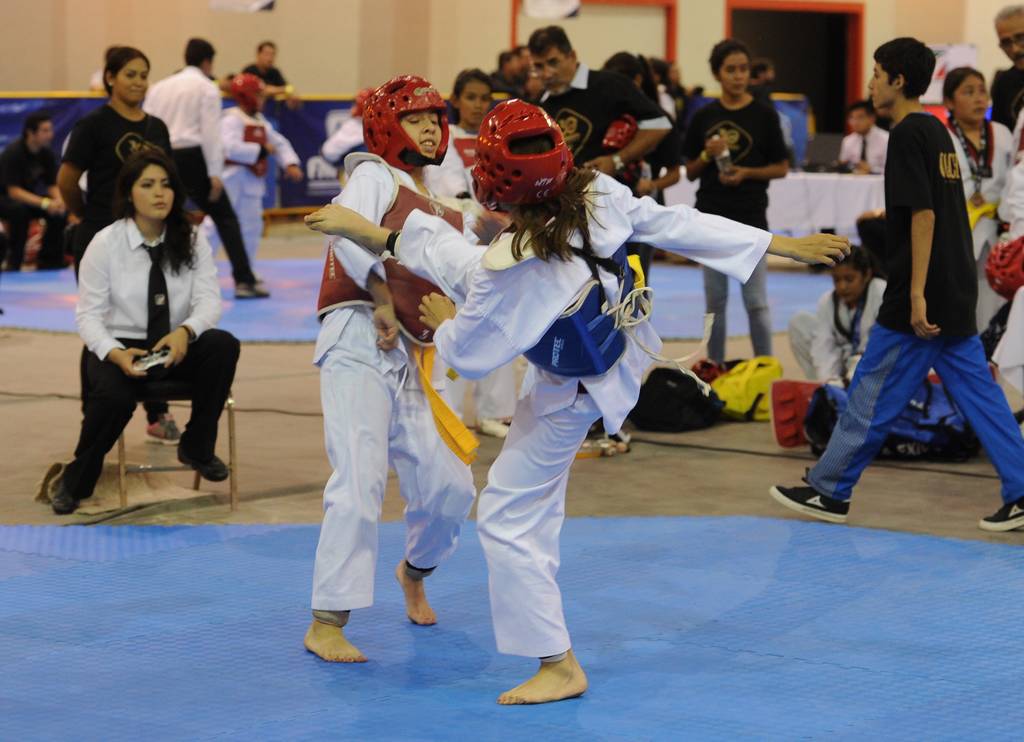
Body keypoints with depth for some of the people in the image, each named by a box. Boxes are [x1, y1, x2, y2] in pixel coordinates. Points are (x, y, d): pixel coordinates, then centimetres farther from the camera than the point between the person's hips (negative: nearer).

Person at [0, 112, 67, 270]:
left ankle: (48, 260, -3)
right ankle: (14, 262, -24)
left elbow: (52, 185, 0)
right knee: (19, 210, -38)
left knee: (59, 211, -17)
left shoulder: (47, 153, -5)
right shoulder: (13, 152, -24)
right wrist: (45, 203, -39)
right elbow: (13, 191, -29)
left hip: (28, 198, 6)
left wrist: (58, 200, -24)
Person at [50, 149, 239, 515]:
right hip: (120, 347, -3)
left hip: (175, 348, 3)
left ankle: (197, 445, -8)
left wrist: (185, 332, -33)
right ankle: (77, 480, -6)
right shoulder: (105, 244, -8)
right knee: (114, 395, -36)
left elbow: (208, 301, -9)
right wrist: (115, 353, -30)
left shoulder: (191, 242, -1)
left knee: (224, 345, -29)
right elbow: (88, 314, -9)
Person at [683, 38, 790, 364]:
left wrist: (747, 172, -14)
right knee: (714, 301, 9)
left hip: (750, 218, -3)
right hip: (711, 216, 3)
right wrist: (707, 155, -11)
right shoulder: (703, 117, 4)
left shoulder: (763, 115, -2)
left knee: (756, 303, -2)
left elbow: (781, 167, 2)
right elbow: (690, 172, 9)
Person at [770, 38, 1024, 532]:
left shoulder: (908, 134, -12)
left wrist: (916, 296, -22)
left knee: (873, 394, 0)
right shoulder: (939, 133, 15)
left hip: (923, 297, -9)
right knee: (978, 393, 8)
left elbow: (923, 215, -19)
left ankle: (829, 492, 8)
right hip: (957, 296, 9)